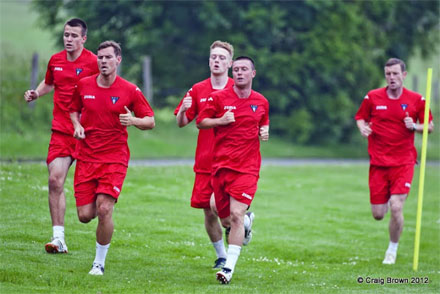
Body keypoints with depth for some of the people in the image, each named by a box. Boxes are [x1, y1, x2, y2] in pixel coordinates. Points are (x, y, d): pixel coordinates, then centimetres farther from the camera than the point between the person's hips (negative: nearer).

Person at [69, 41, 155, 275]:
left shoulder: (130, 91, -4)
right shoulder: (84, 85, 4)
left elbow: (150, 121, 2)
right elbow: (74, 110, 21)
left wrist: (133, 120, -19)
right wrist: (77, 126, -1)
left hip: (115, 158, -3)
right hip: (86, 157, 3)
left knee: (104, 209, -17)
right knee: (85, 215, -3)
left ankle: (100, 262, 0)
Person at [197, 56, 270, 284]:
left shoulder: (261, 102, 7)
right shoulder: (219, 97, 1)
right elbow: (201, 122, 6)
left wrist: (264, 132, 1)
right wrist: (220, 120, -11)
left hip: (247, 167, -1)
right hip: (221, 165, 1)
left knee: (236, 215, -16)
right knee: (225, 219, 6)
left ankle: (229, 268, -13)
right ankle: (246, 220, 44)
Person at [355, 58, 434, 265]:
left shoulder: (416, 100, -1)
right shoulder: (372, 97, 1)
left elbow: (430, 127, 6)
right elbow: (360, 117, 14)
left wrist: (414, 127, -14)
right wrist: (363, 128, -8)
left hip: (403, 162, -2)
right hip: (378, 162, 2)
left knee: (396, 208, -16)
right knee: (378, 214, 1)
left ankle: (392, 249, 8)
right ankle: (387, 200, 41)